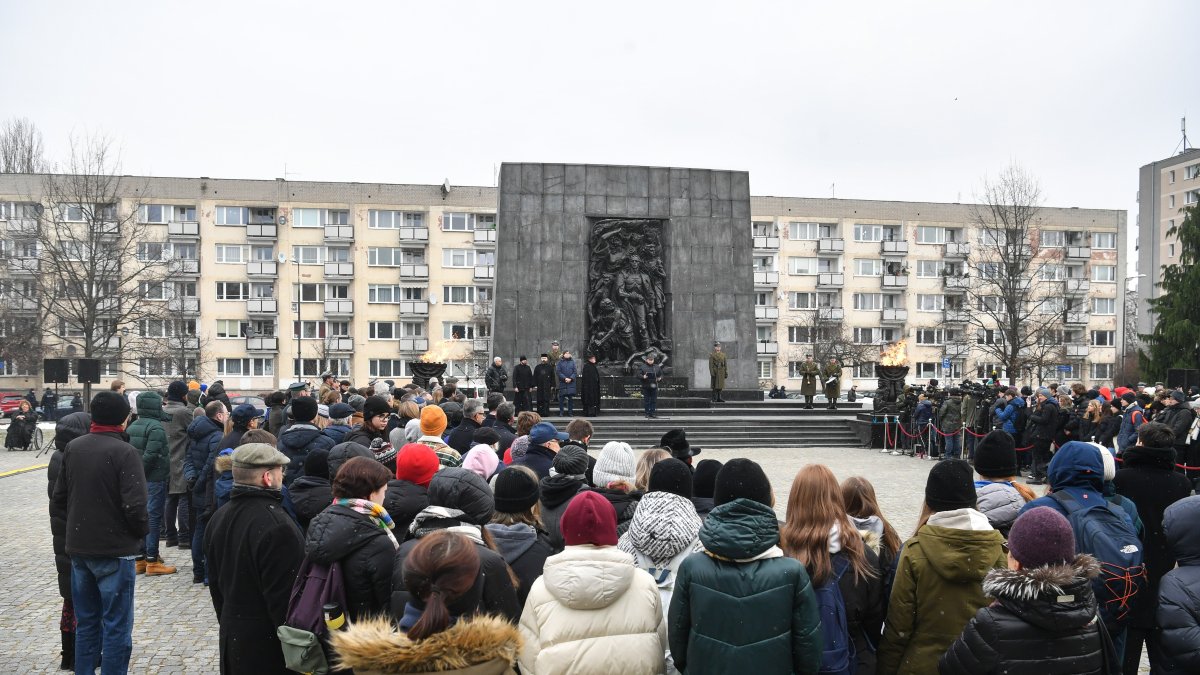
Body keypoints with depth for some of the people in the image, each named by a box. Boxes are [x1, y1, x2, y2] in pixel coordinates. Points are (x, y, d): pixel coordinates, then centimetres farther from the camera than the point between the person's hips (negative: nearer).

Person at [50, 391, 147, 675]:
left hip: (78, 548, 6)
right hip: (115, 549, -6)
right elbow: (135, 506, -22)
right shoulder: (125, 452, -17)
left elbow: (58, 499, 9)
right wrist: (143, 532, -4)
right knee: (116, 625, 4)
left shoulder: (72, 448, 3)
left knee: (85, 621, 18)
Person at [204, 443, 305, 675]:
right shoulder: (277, 525, -24)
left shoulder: (219, 517, 6)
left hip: (231, 633, 9)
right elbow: (284, 595, -23)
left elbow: (215, 582, 16)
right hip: (269, 640, -8)